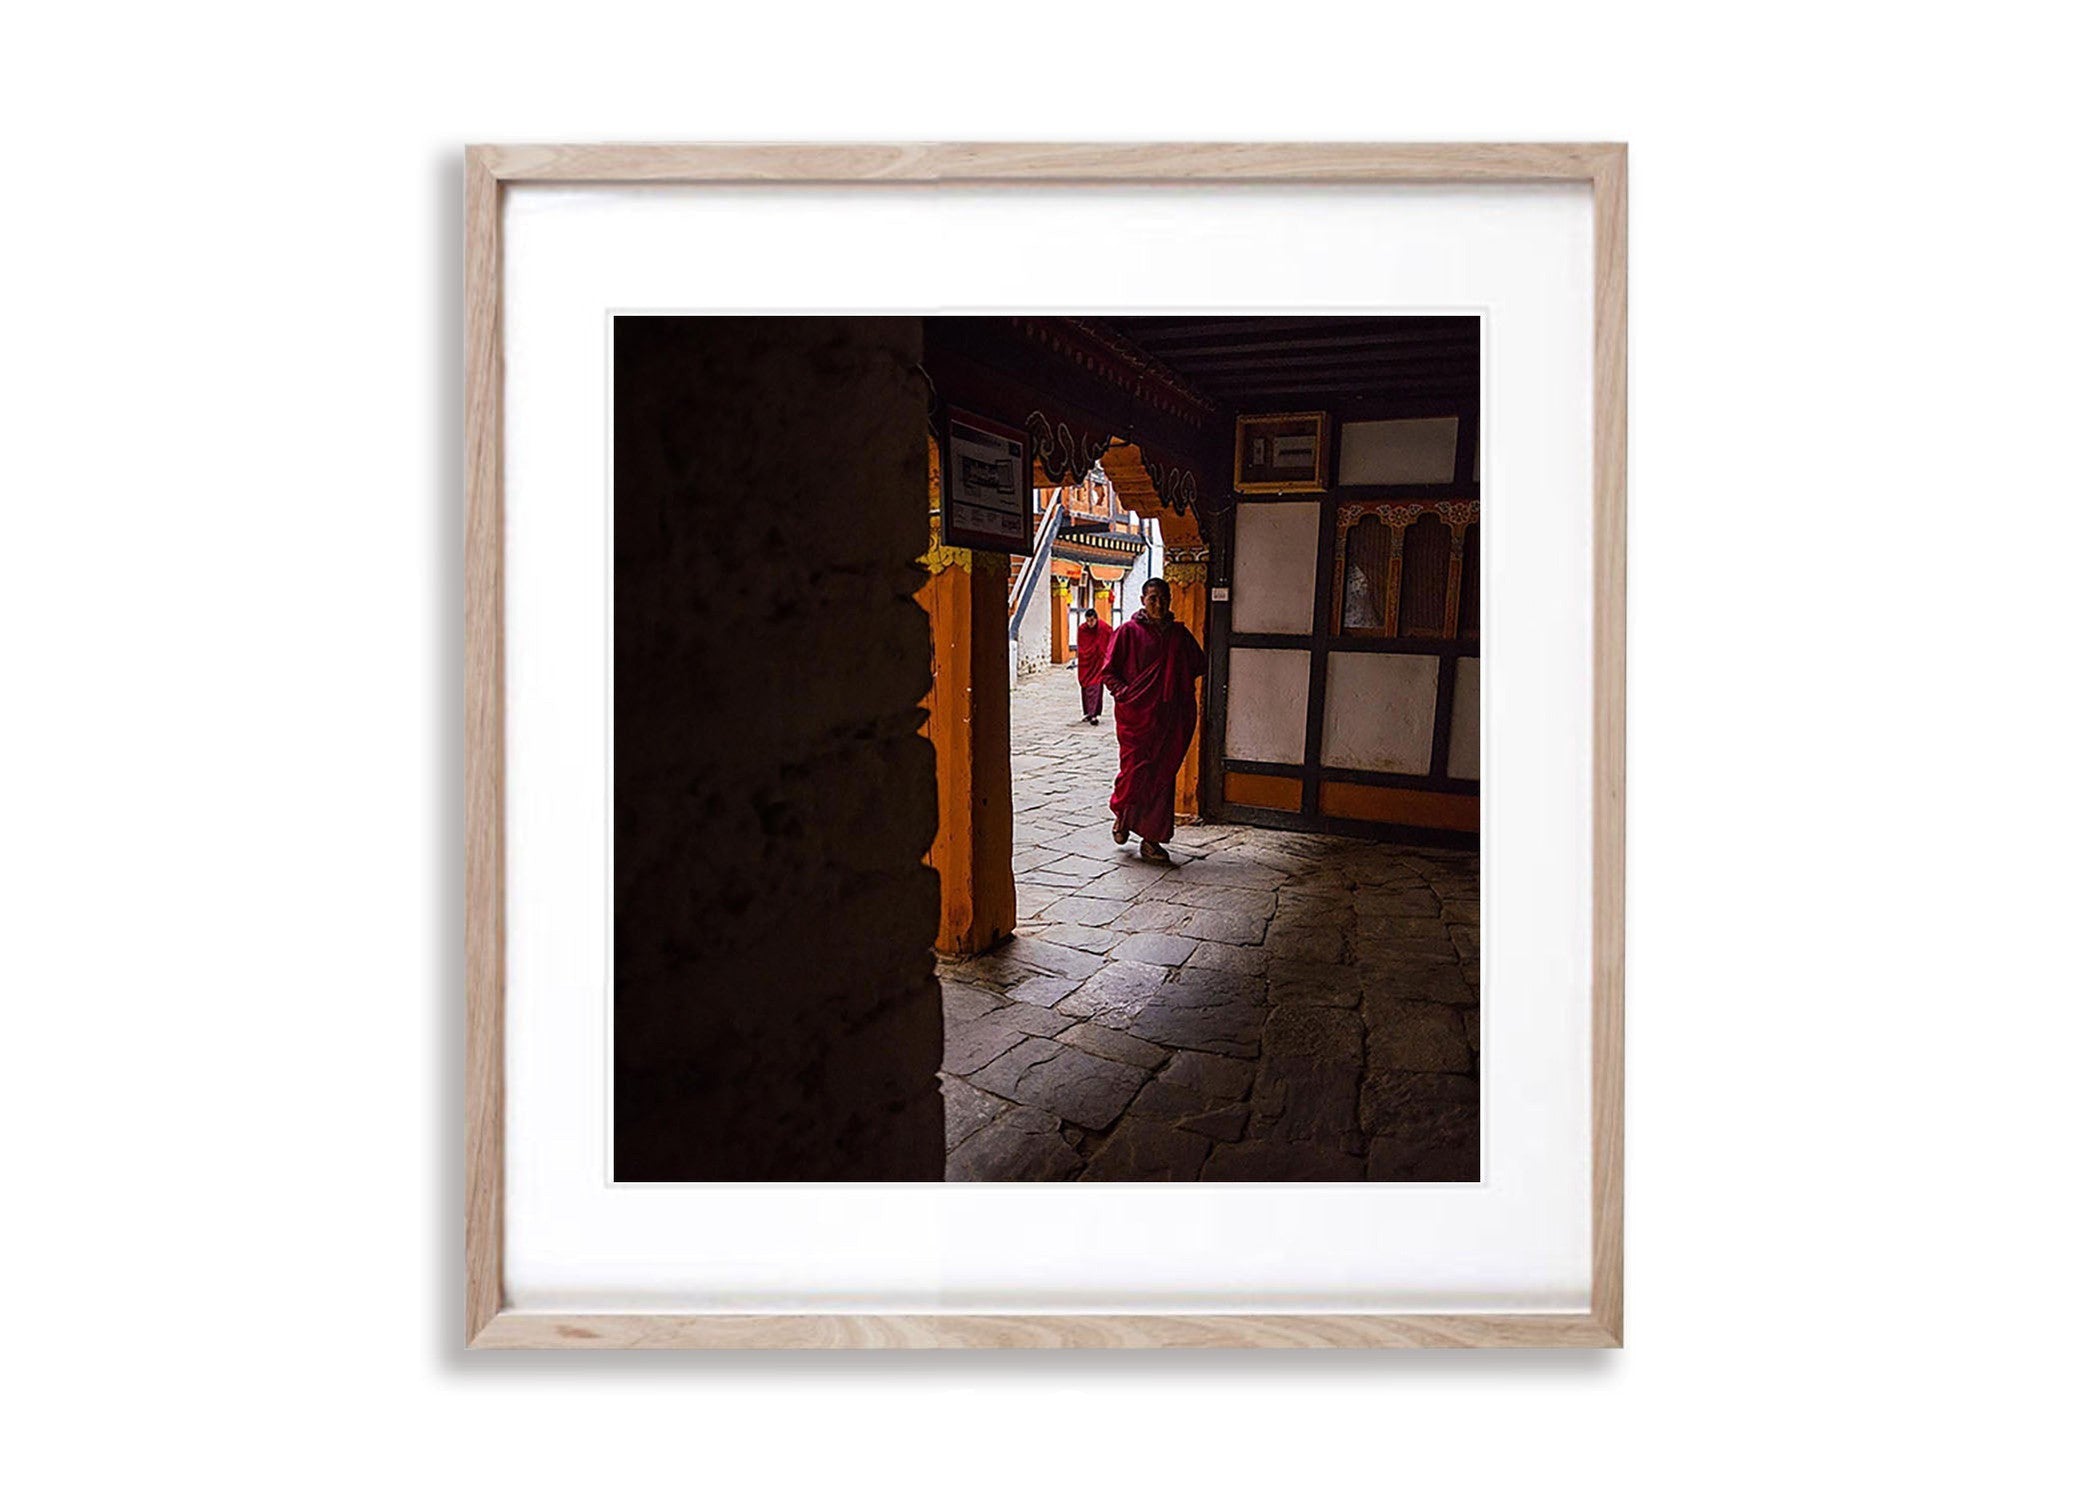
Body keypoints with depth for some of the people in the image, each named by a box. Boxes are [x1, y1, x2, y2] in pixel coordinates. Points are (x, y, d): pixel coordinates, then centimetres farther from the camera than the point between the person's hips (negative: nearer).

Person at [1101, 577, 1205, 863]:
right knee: (1135, 770, -4)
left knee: (1163, 776, 3)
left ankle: (1151, 840, 11)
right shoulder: (1130, 631, -1)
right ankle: (1121, 814, 29)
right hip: (1136, 714, -3)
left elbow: (1197, 665, 20)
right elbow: (1109, 672, 0)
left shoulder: (1179, 633, 10)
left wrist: (1178, 686, 8)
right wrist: (1124, 693, -12)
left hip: (1171, 716, 4)